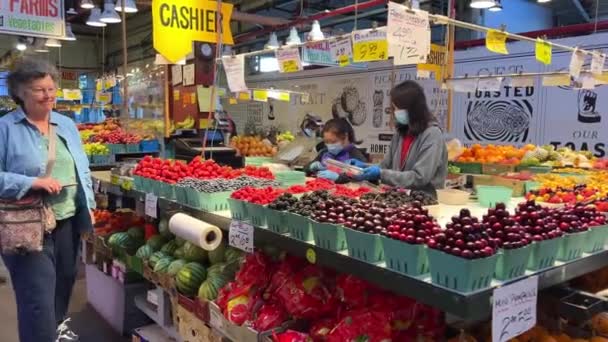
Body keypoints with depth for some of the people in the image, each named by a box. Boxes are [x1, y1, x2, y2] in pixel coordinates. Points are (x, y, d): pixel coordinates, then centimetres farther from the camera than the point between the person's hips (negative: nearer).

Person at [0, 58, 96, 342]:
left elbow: (82, 170, 13)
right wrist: (34, 182, -23)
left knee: (65, 279, 22)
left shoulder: (67, 125, 10)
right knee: (38, 295, -4)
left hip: (68, 220, 6)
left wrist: (89, 206, 9)